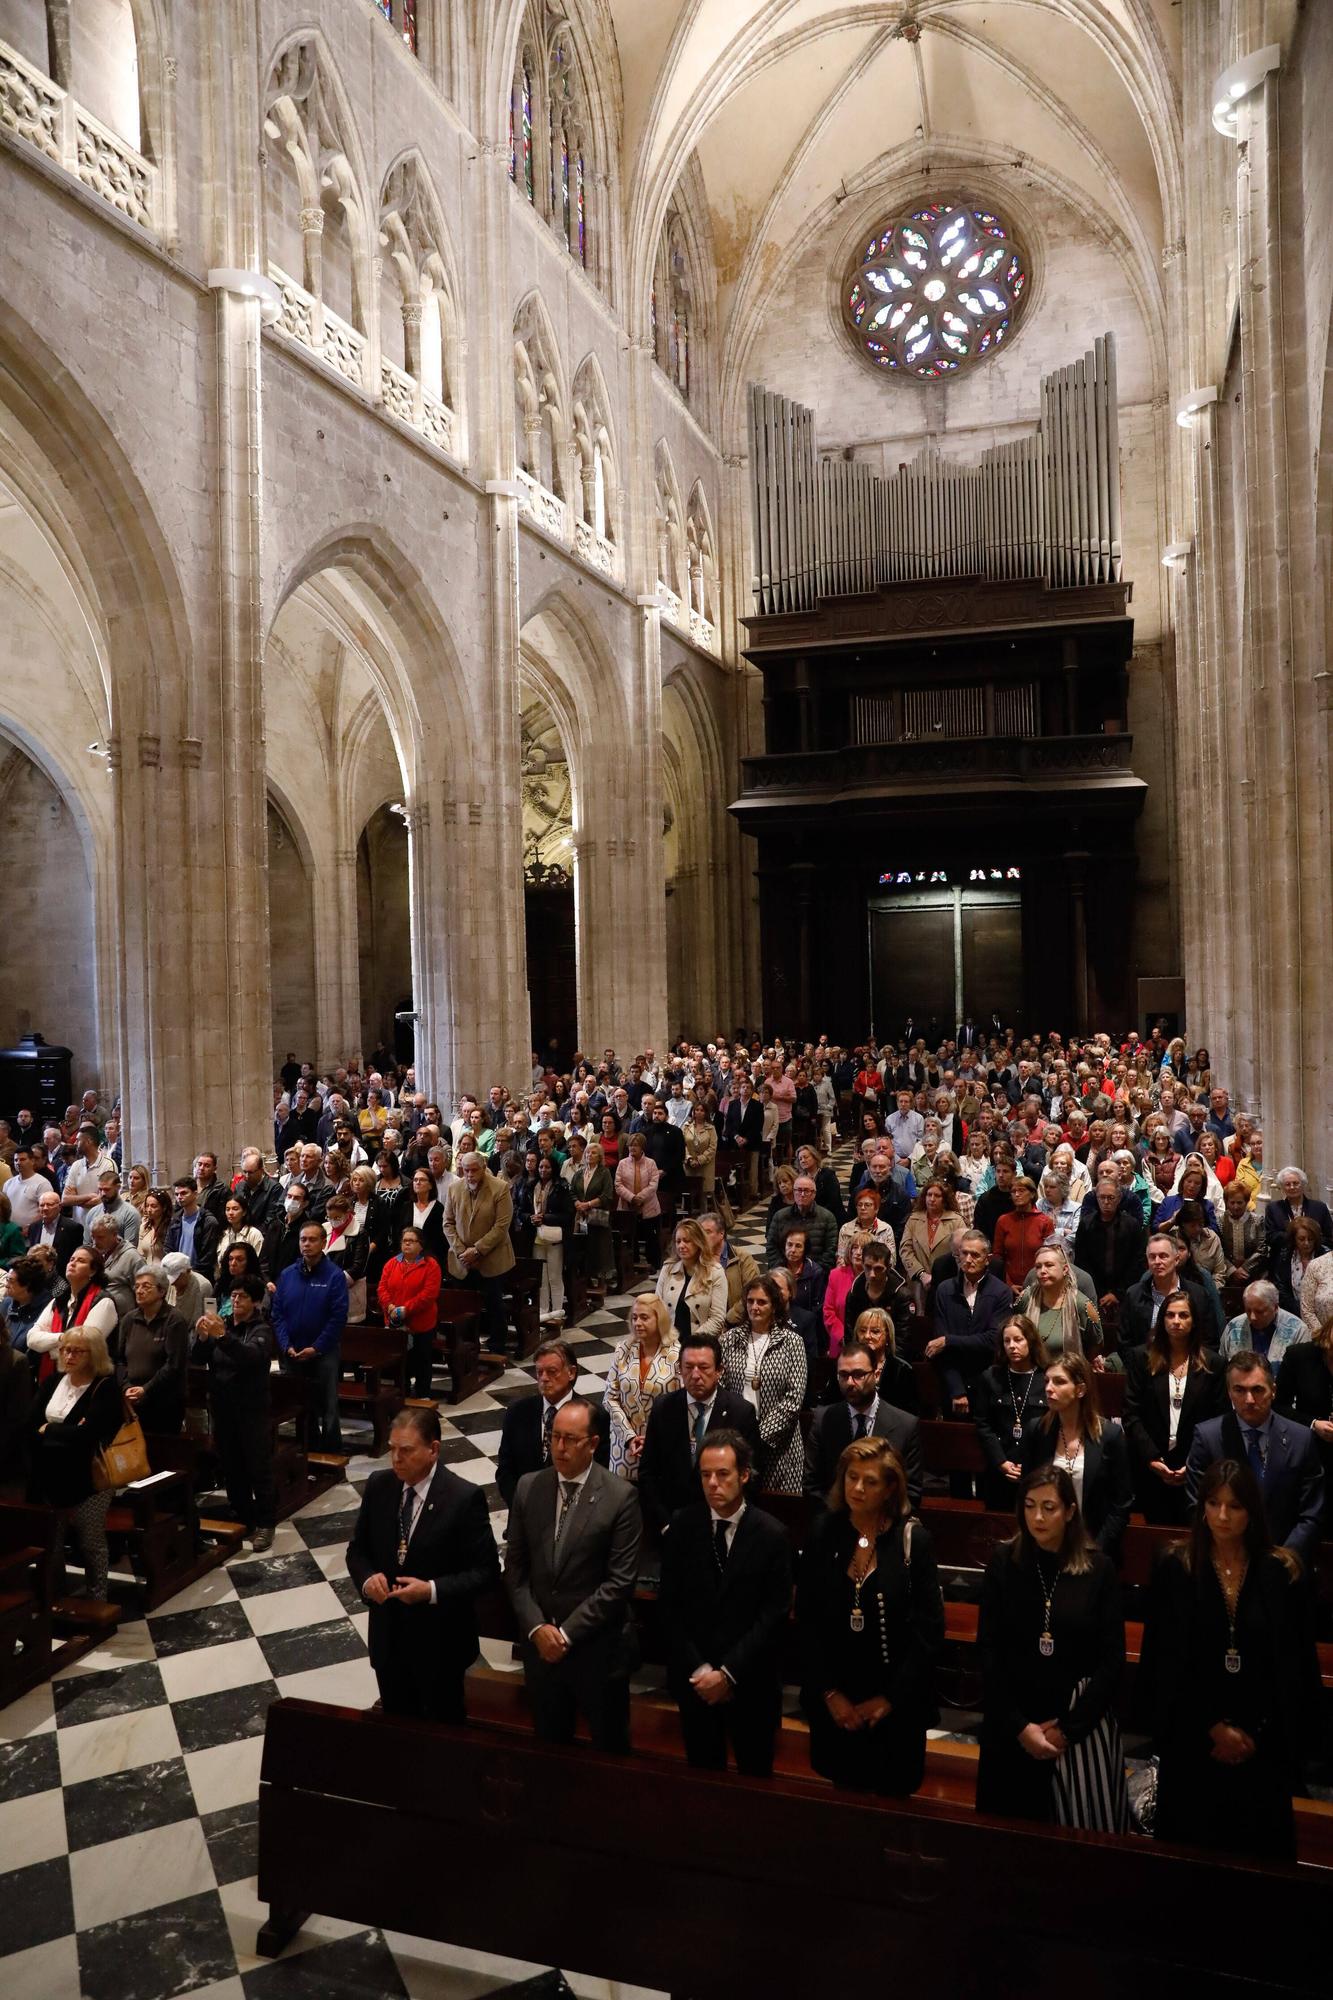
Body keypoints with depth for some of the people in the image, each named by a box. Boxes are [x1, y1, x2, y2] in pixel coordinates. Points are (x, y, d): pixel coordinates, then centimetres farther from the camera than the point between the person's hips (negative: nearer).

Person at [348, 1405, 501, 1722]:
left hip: (439, 1640, -4)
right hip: (388, 1636, 4)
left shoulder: (464, 1498, -20)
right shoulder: (378, 1486, -6)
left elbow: (486, 1571, -16)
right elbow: (357, 1550, 6)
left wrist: (432, 1591, -27)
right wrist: (367, 1578, -15)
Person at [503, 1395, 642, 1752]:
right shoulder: (528, 1487, -3)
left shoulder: (621, 1497, -15)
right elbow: (515, 1566, 2)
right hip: (539, 1643, 3)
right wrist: (536, 1627, -9)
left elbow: (620, 1581, -15)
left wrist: (568, 1632, -15)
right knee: (549, 1743, 21)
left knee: (609, 1748, 15)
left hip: (598, 1647, -3)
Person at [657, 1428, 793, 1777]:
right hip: (693, 1678, 2)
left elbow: (773, 1616, -10)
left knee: (754, 1773, 12)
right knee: (702, 1772, 13)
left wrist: (728, 1672, -13)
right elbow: (670, 1606, -2)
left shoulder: (771, 1535, -11)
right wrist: (699, 1669, -8)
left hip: (750, 1680, -1)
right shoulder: (682, 1526, -5)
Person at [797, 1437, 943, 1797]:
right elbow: (806, 1621, -2)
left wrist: (889, 1699, -10)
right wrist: (829, 1693, -6)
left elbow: (929, 1631, -9)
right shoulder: (824, 1533, -5)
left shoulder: (914, 1540, -11)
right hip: (834, 1704, 2)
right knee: (844, 1796, 15)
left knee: (892, 1796, 12)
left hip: (896, 1707, -2)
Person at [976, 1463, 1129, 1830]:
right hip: (1012, 1724, 1)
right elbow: (989, 1653, -3)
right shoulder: (1003, 1565, -4)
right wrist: (1019, 1726, -11)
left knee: (1082, 1826, 4)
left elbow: (1112, 1659, -5)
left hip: (1083, 1722, -1)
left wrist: (1068, 1728, -9)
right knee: (1011, 1825, 10)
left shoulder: (1098, 1569, -6)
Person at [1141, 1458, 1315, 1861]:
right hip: (1192, 1741, 0)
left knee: (1257, 1850, 9)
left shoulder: (1279, 1574, -4)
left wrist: (1257, 1733, -6)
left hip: (1263, 1746, 0)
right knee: (1190, 1848, 8)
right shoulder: (1177, 1570, -6)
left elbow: (1297, 1667, 0)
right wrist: (1213, 1727, -8)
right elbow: (1162, 1665, -3)